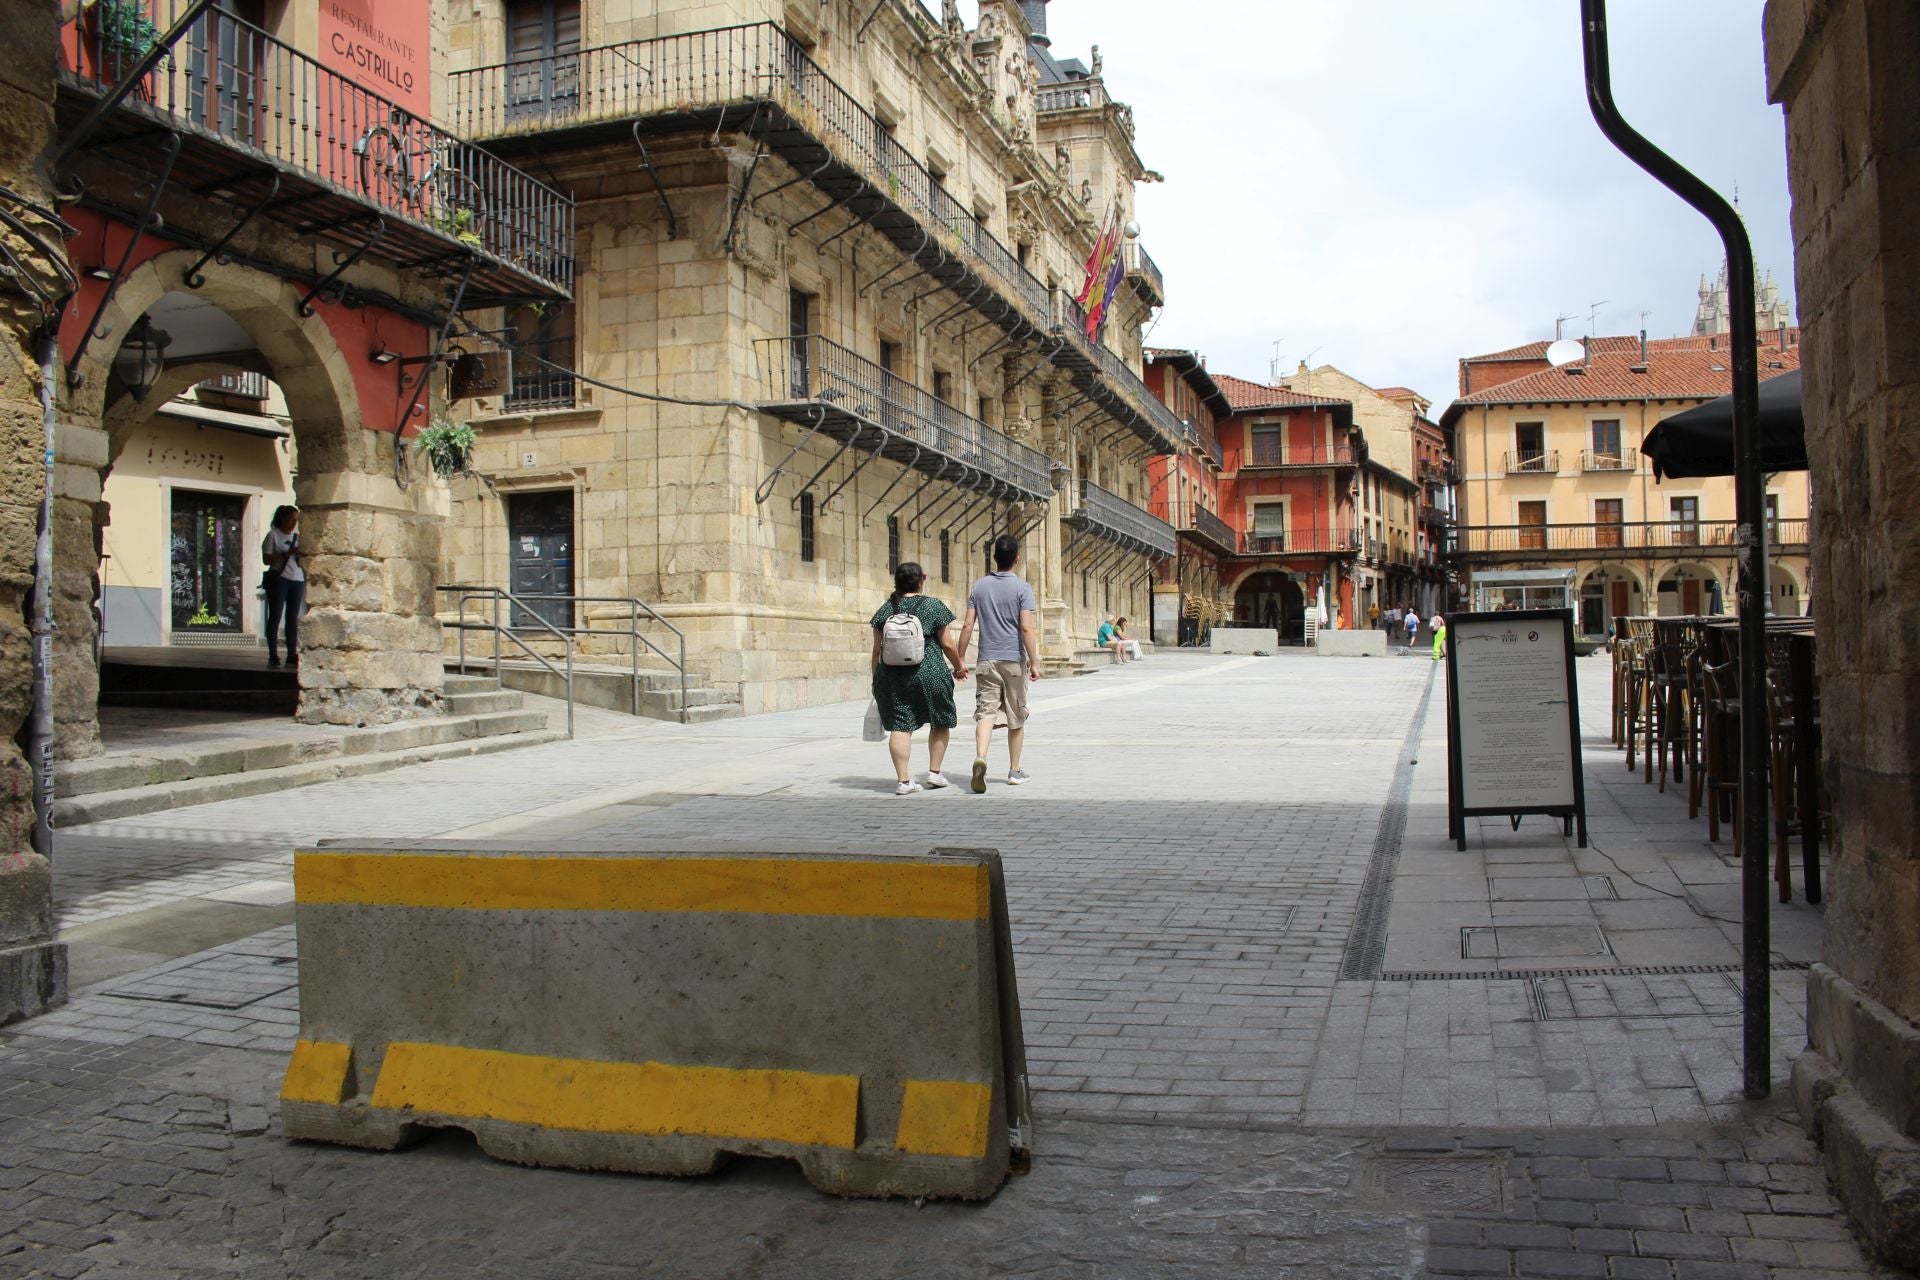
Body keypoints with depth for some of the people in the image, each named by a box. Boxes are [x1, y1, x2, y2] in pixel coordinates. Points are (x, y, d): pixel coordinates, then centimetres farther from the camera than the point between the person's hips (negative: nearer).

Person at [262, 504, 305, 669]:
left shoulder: (298, 536, 17)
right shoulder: (273, 535, 1)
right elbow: (266, 559, -7)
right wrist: (287, 553, -17)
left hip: (297, 579, 5)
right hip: (278, 578, -5)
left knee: (293, 617, 3)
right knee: (275, 616, -5)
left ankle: (292, 654, 4)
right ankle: (273, 655, -6)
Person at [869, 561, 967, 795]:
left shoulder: (886, 609, 7)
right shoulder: (934, 606, -3)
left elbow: (877, 650, 7)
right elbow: (947, 644, -3)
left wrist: (876, 679, 16)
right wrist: (958, 666, 13)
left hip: (893, 676, 3)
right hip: (930, 673, -3)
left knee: (900, 726, 2)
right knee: (940, 722, 15)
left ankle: (903, 780, -1)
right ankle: (934, 772, 17)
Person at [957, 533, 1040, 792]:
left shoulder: (979, 587, 5)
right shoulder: (1022, 588, -6)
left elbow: (968, 625, 2)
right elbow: (1026, 628, -13)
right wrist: (1034, 662, -9)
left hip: (986, 660, 2)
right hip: (1014, 660, -2)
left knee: (985, 712, -5)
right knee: (1016, 718, 11)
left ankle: (980, 757, -31)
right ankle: (1014, 771, 21)